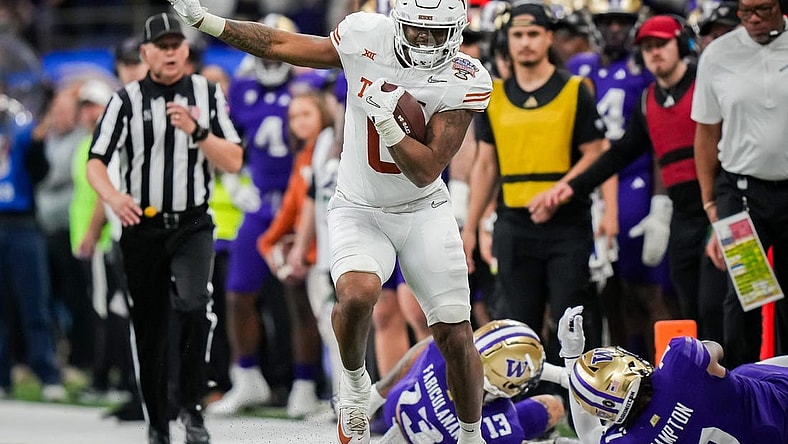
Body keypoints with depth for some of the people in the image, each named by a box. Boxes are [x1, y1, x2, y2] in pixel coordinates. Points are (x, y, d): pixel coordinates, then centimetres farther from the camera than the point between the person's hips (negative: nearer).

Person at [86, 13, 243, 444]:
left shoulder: (208, 94, 4)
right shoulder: (126, 100, -1)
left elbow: (234, 162, 0)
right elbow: (95, 163, -6)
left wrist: (196, 131, -16)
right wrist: (113, 197, -27)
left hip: (193, 226, 0)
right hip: (142, 227, 0)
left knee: (193, 307, -24)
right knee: (148, 328, 5)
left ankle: (189, 405, -10)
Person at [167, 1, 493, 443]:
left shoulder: (465, 82, -17)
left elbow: (425, 172, -20)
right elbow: (283, 45, 0)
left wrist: (385, 118, -32)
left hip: (424, 212, 0)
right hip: (359, 211, 0)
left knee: (456, 337, -2)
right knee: (357, 294, -30)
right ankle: (355, 382, 0)